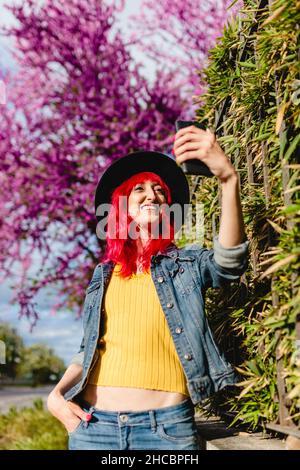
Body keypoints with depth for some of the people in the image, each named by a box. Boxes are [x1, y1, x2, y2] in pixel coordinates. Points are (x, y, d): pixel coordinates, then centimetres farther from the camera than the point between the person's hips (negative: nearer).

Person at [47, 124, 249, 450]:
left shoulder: (189, 264, 4)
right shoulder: (104, 274, 13)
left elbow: (230, 261, -19)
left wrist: (228, 179, -33)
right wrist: (56, 395, 0)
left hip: (167, 426, -2)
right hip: (93, 424, 3)